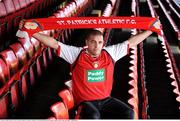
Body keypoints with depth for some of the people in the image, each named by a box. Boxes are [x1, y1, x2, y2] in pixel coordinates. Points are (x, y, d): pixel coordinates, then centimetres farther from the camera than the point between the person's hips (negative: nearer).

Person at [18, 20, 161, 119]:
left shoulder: (110, 53, 4)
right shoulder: (77, 54, -3)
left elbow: (131, 42, 10)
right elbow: (54, 43, -7)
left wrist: (151, 29, 13)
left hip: (106, 100, 4)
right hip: (86, 101, -3)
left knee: (128, 113, -21)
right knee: (93, 117, -36)